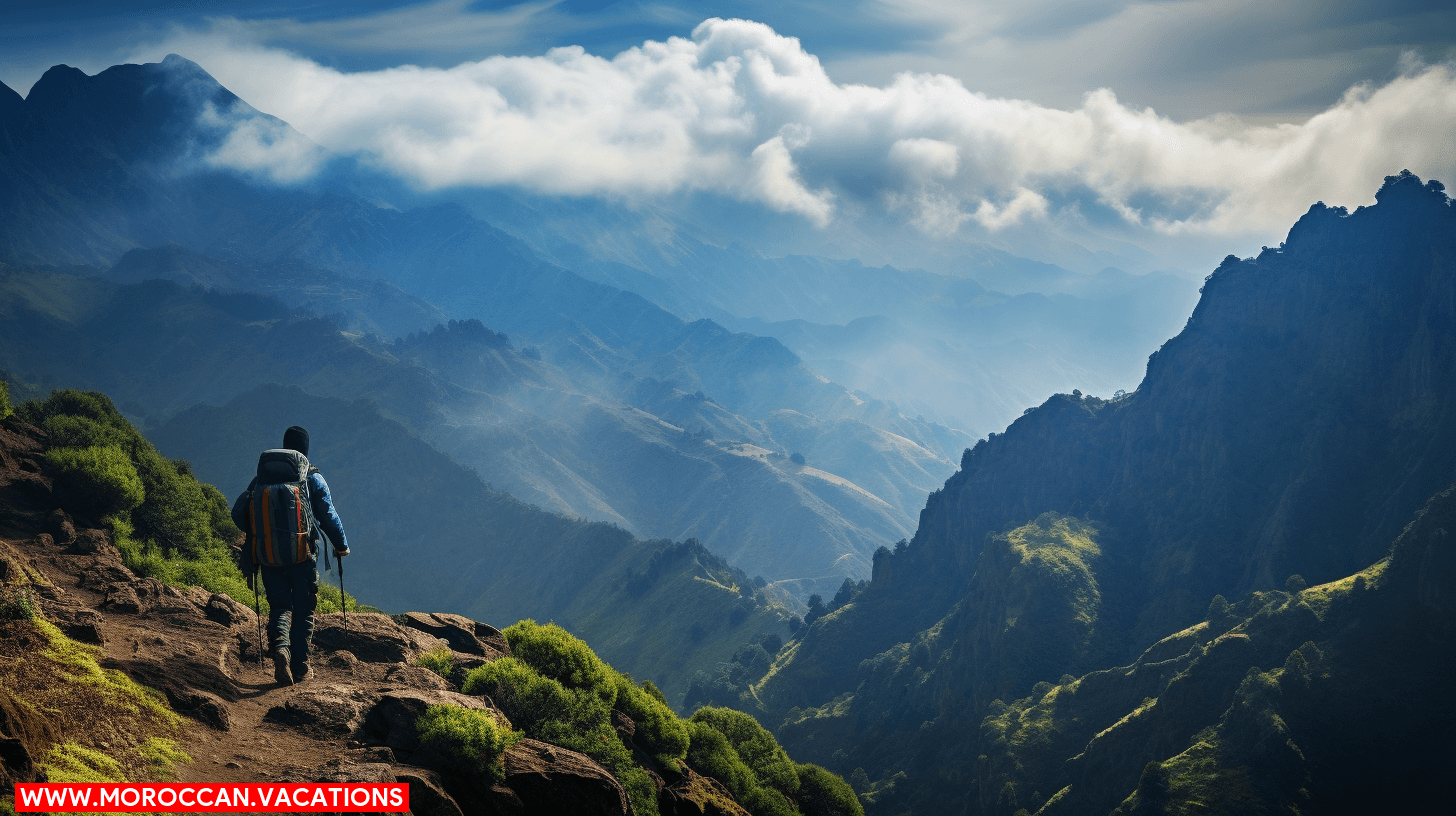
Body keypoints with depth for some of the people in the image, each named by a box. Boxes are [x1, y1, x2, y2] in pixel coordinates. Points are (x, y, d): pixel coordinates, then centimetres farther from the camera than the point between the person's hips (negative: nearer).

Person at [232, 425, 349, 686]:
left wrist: (255, 535, 21)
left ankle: (279, 647, -18)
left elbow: (239, 512, 3)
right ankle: (300, 668, 10)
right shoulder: (313, 479, -2)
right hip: (304, 556, -2)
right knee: (303, 610, 9)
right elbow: (329, 515, -2)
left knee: (279, 606, 11)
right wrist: (341, 545, 12)